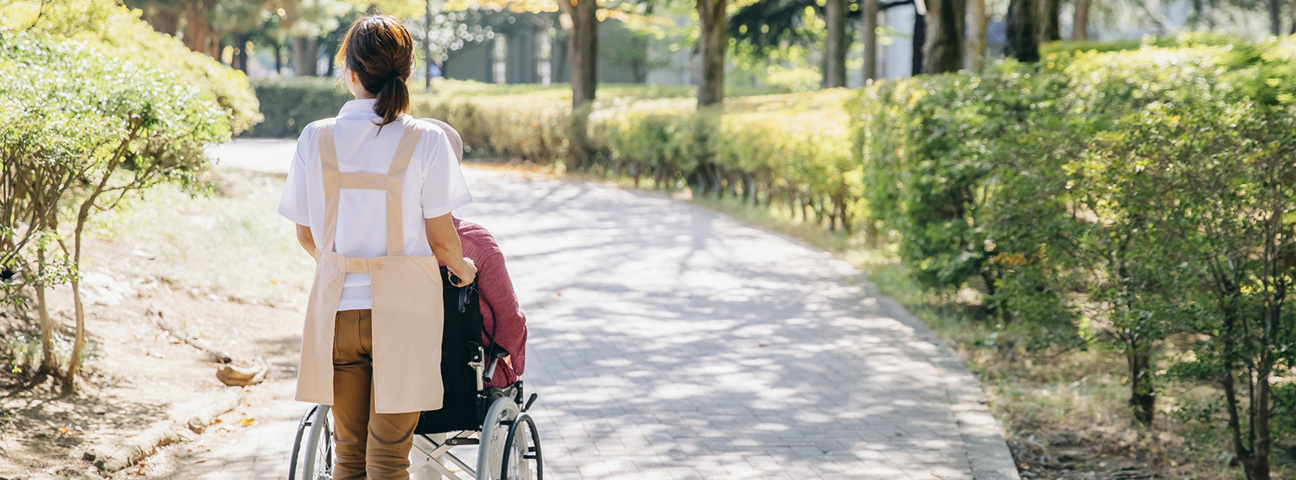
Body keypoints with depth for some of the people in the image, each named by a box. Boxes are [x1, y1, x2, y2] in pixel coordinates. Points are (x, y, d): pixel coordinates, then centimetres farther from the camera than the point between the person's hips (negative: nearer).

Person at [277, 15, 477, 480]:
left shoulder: (316, 138, -1)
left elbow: (306, 235, 7)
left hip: (337, 308, 2)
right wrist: (463, 268, 18)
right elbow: (440, 237, -4)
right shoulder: (425, 141, -8)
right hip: (402, 309, -2)